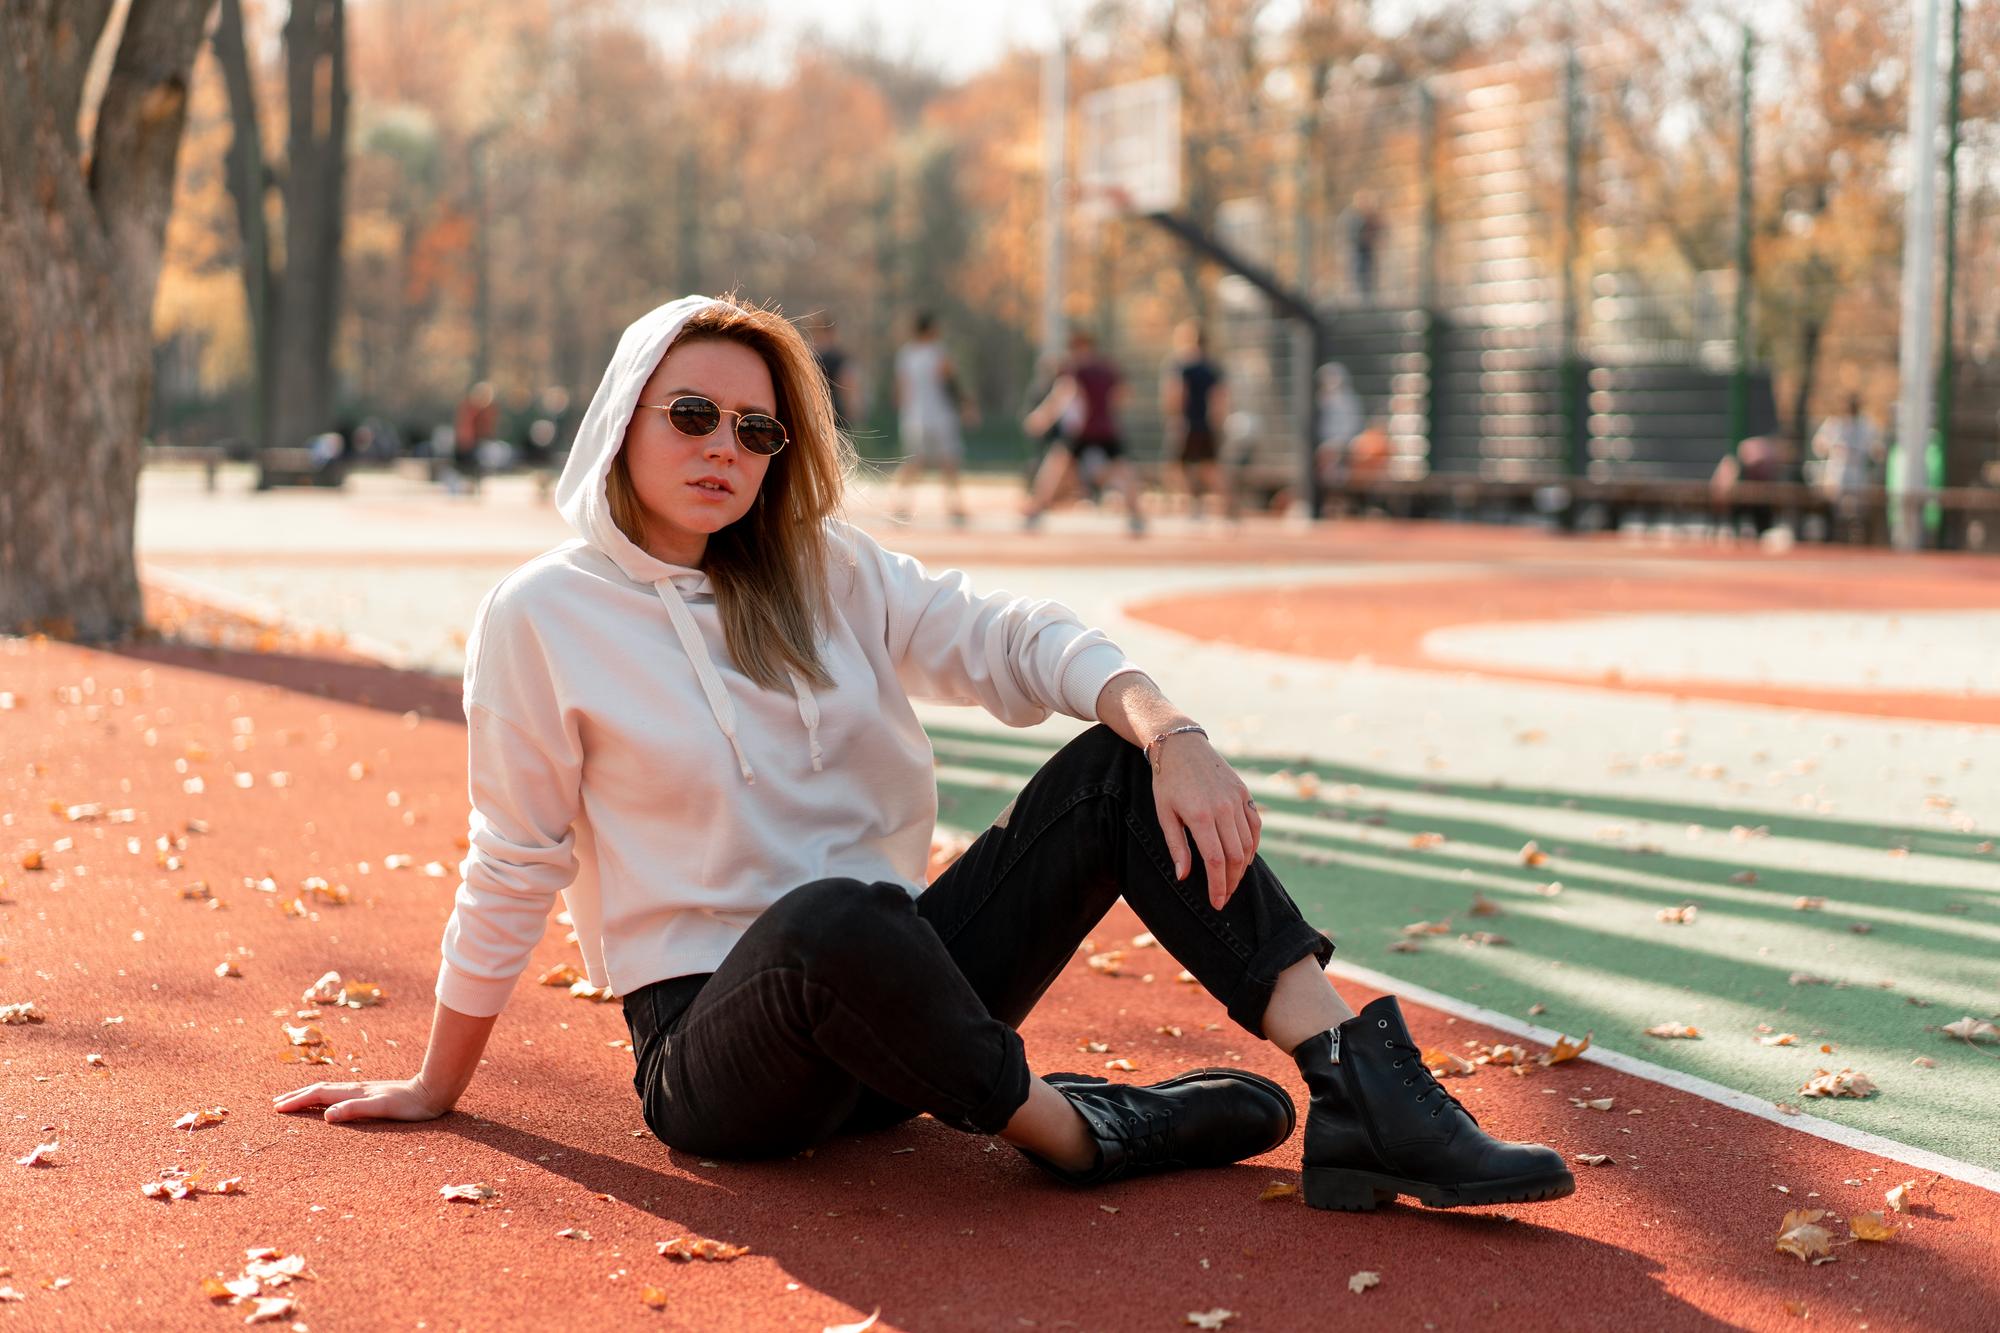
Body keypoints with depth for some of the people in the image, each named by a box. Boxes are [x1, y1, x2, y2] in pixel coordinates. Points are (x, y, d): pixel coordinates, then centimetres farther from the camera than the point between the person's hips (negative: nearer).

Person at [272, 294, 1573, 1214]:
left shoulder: (826, 572, 8)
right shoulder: (541, 617, -4)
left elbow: (1025, 643, -4)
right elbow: (515, 868, 2)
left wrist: (1171, 736, -23)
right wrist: (435, 1089, 6)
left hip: (888, 1005, 5)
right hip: (712, 1050, -5)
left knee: (1122, 767, -14)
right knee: (832, 919, -41)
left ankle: (1366, 1096, -26)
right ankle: (1079, 1132, -18)